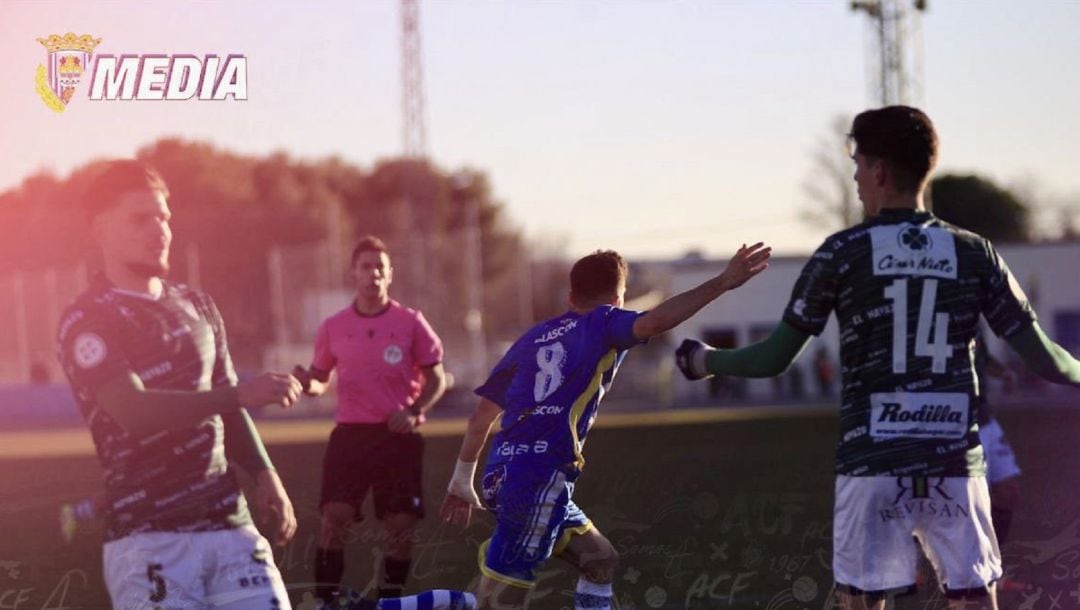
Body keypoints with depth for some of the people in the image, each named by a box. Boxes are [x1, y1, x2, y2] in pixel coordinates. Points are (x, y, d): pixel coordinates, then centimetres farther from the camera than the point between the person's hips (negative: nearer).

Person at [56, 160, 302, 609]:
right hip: (148, 538, -6)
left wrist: (264, 474, 5)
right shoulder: (86, 323, -6)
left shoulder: (196, 306, 19)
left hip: (227, 524, 6)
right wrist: (239, 393, -30)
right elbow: (134, 410, -21)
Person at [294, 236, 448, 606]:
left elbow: (437, 380, 4)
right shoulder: (334, 327, 4)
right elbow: (321, 380, 16)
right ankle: (324, 600, -6)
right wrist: (309, 384, -9)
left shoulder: (411, 323, -1)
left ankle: (390, 601, 15)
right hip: (351, 434, 1)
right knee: (335, 518, -11)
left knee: (401, 525, 0)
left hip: (398, 435, 0)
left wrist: (414, 412, -14)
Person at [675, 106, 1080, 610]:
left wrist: (707, 361, 21)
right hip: (955, 460, 2)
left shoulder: (843, 253, -2)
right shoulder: (972, 253, 4)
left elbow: (774, 358, 2)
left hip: (872, 461, -2)